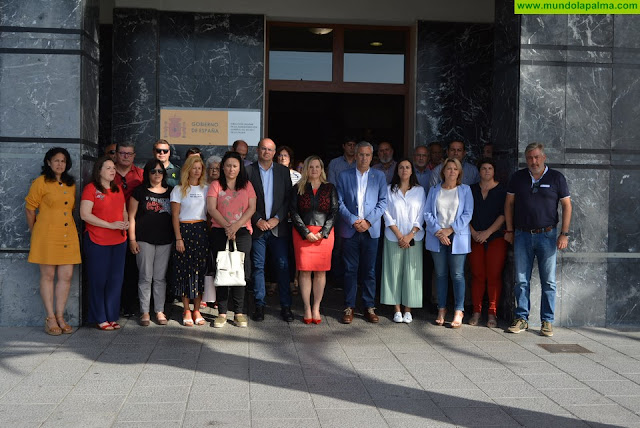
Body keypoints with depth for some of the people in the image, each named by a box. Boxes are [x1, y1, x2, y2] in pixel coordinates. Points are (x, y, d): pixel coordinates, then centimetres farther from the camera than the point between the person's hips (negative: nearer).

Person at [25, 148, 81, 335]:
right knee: (48, 276, 1)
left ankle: (60, 316, 12)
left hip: (68, 236, 5)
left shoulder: (71, 184, 14)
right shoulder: (41, 182, -3)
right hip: (47, 236, -5)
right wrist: (34, 231, 6)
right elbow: (29, 208, 0)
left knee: (66, 276, 3)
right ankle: (50, 318, 7)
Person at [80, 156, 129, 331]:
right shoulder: (91, 189, -6)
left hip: (119, 241, 6)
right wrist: (110, 225, -17)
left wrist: (126, 222, 0)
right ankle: (100, 318, 10)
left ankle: (112, 317, 18)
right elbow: (85, 214, -14)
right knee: (98, 280, 1)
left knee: (115, 280, 8)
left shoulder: (118, 189, 15)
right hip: (97, 242, -6)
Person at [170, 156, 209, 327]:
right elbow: (175, 216, -1)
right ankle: (186, 311, 5)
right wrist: (178, 238, -8)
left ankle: (197, 310, 9)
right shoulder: (179, 190, 3)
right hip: (184, 230, -3)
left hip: (202, 231, 3)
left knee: (200, 269, 1)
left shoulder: (206, 189, 12)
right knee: (185, 269, -3)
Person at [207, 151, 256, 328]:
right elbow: (211, 208, -3)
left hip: (242, 232, 0)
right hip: (219, 232, 0)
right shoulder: (216, 185, 8)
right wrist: (226, 226, -14)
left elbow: (252, 208, 1)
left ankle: (239, 313, 5)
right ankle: (222, 313, 6)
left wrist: (236, 225, -12)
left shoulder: (247, 185, 11)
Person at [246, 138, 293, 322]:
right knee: (258, 266, 3)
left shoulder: (283, 171, 9)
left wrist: (277, 218, -6)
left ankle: (285, 306, 6)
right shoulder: (248, 171, 2)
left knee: (283, 266, 0)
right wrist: (257, 220, -9)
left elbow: (288, 198, 6)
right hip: (257, 226, -1)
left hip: (278, 226, 1)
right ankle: (259, 305, 11)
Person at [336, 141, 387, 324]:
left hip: (371, 230, 1)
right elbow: (340, 203, 2)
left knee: (370, 270, 5)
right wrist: (353, 220, -11)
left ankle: (369, 307, 12)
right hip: (350, 230, 0)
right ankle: (349, 307, 9)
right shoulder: (344, 176, 7)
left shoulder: (379, 176, 9)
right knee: (350, 270, 2)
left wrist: (368, 221, -9)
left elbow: (383, 202, 3)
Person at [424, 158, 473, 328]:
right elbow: (427, 213, 4)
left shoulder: (465, 190, 7)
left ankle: (458, 311, -3)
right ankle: (441, 309, 11)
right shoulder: (434, 190, 12)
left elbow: (467, 213, -2)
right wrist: (438, 231, -10)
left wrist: (450, 229, -10)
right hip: (437, 237, 2)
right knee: (440, 274, 4)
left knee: (457, 274, -6)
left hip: (458, 237, -2)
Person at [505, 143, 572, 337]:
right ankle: (521, 319, 13)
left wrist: (564, 234, -4)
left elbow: (566, 205, 3)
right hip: (522, 235, 2)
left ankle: (547, 321, 9)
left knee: (548, 282, 2)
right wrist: (509, 230, 8)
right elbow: (509, 203, 13)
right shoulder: (518, 177, 7)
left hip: (547, 235, -2)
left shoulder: (556, 177, 1)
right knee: (521, 280, 5)